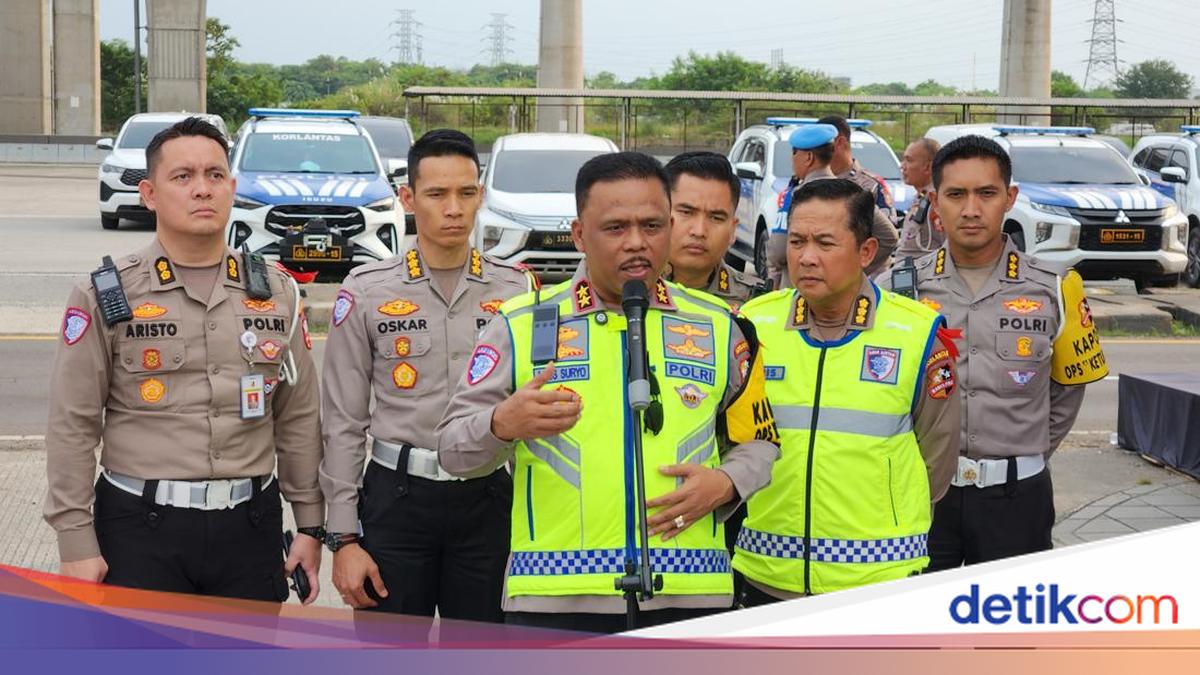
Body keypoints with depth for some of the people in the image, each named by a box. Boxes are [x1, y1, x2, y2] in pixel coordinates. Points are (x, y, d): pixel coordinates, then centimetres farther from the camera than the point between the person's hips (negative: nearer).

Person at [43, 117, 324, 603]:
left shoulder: (277, 293, 8)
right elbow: (72, 428, -3)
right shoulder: (105, 296, -2)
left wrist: (310, 525, 9)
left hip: (250, 525, 3)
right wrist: (77, 545, -7)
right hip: (141, 527, -3)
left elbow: (299, 419, 12)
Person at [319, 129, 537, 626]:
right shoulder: (367, 291, 0)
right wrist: (343, 537, -2)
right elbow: (342, 421, 2)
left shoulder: (516, 290, 4)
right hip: (398, 494, -1)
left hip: (487, 497, 1)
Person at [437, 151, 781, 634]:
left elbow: (758, 440, 20)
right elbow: (454, 450, 5)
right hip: (552, 601, -1)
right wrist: (502, 425, -18)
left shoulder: (718, 327, 13)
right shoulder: (520, 325, 6)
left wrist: (724, 483, -2)